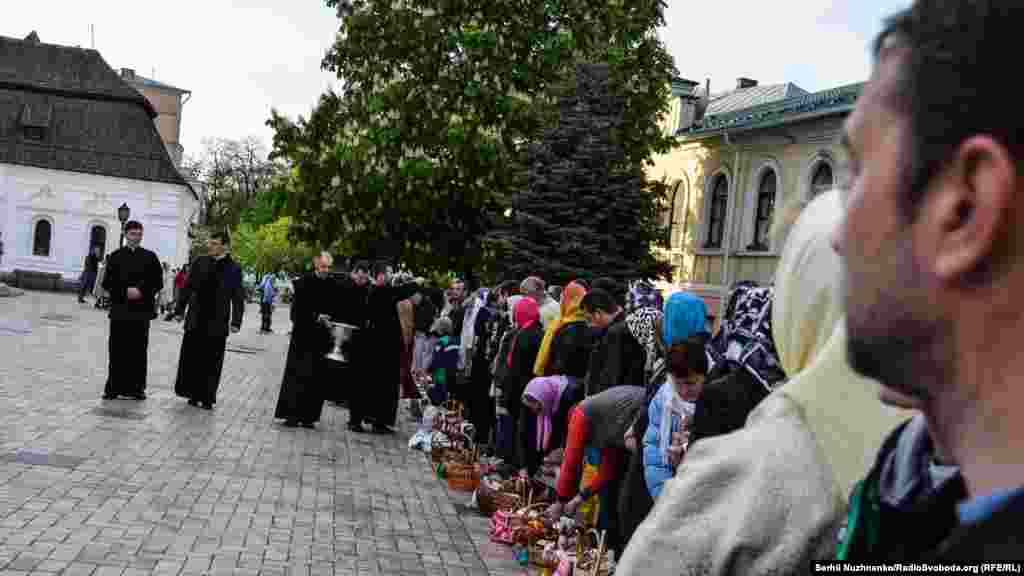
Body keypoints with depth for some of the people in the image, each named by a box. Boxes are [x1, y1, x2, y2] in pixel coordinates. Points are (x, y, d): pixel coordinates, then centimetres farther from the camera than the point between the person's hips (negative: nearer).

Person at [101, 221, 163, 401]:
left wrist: (141, 291, -9)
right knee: (117, 350, 0)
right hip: (119, 309, 0)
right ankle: (114, 387, 7)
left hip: (142, 310, 0)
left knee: (139, 350, 2)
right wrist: (126, 291, -11)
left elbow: (158, 282, 6)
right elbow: (107, 282, 2)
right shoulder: (115, 256, 6)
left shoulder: (150, 257, 7)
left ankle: (136, 387, 9)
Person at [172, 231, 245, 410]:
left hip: (217, 323, -3)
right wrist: (179, 309, 8)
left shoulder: (233, 268, -3)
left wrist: (236, 322, -9)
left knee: (211, 363, 3)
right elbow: (187, 288, 11)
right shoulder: (199, 262, 7)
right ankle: (194, 394, 19)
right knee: (192, 358, 7)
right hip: (196, 320, 3)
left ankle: (208, 398, 11)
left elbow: (238, 298, -3)